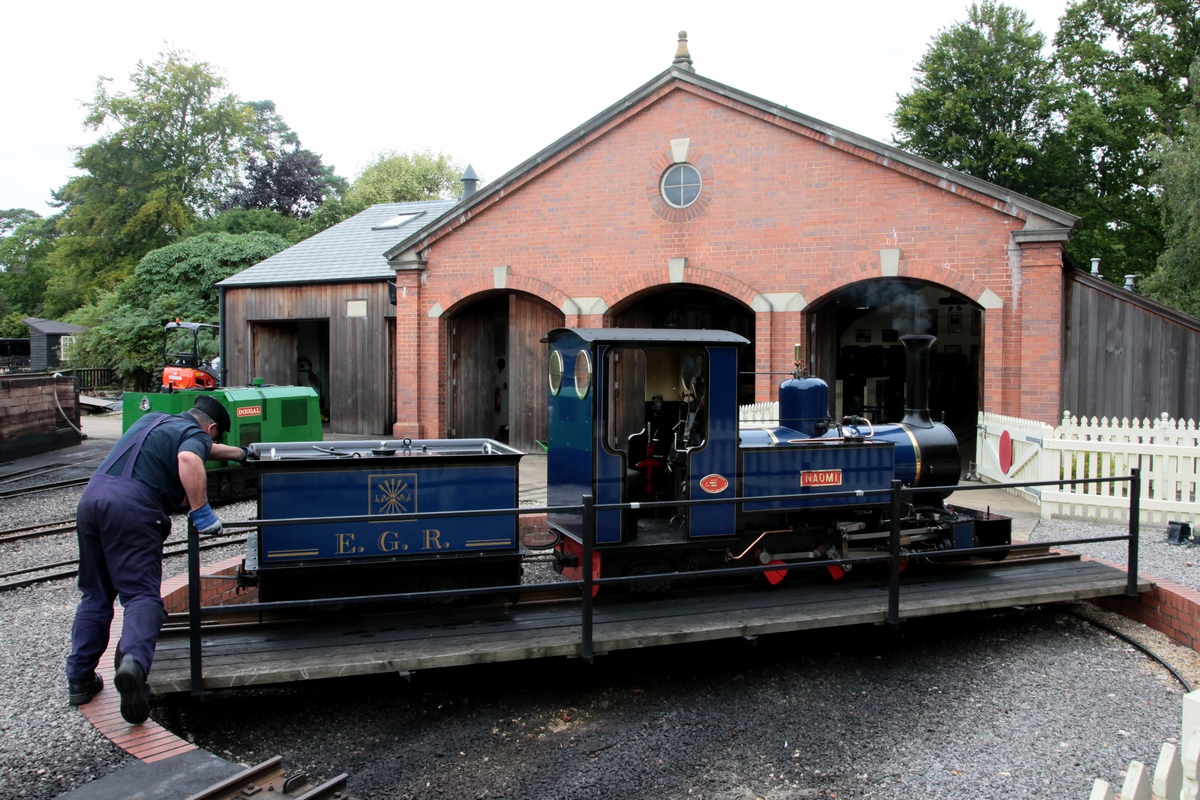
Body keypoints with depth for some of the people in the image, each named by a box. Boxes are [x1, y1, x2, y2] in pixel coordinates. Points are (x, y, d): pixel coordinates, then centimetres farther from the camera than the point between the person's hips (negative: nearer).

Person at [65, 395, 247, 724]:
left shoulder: (154, 420, 31)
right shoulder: (195, 434, 5)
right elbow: (189, 458, -20)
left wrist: (239, 454, 59)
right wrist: (201, 511, -16)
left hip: (92, 496, 7)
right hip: (133, 504, -7)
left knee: (95, 595, 17)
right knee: (142, 595, -8)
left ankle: (79, 679, 19)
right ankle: (134, 661, -33)